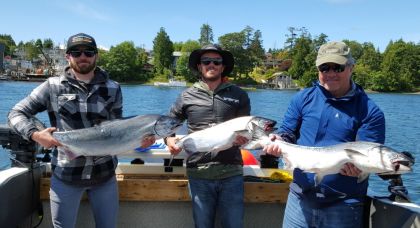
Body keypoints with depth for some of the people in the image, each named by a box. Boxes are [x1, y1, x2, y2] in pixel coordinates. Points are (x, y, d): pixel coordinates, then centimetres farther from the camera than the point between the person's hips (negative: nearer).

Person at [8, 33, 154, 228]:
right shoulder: (53, 86, -3)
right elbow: (16, 114, 0)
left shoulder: (112, 89, 2)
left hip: (105, 174, 2)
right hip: (65, 176, -1)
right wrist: (35, 135, -18)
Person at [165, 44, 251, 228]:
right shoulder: (187, 96, 5)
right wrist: (169, 139, -7)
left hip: (231, 173, 0)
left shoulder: (239, 95, 5)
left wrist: (243, 137, -16)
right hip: (199, 174, 1)